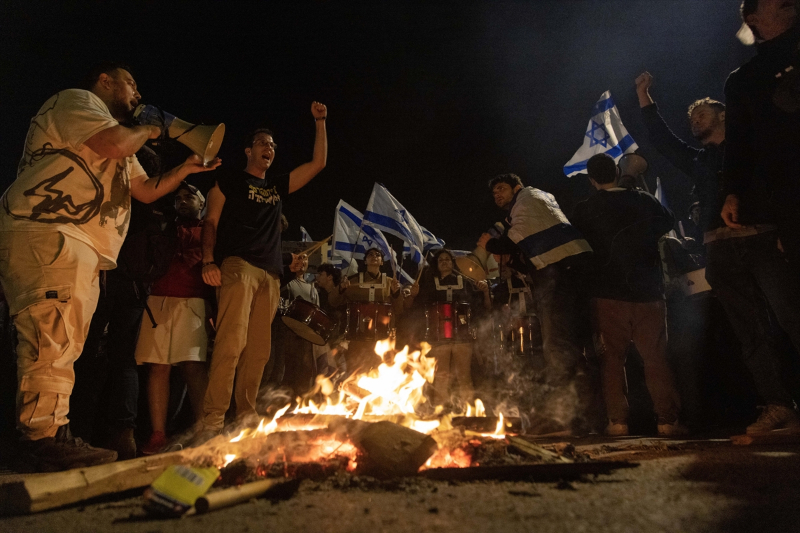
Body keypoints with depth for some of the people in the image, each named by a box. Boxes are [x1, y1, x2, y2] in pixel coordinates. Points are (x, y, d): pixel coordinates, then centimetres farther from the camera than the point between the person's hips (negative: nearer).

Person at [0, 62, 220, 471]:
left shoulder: (122, 147, 33)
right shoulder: (75, 100, 5)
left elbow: (147, 190, 32)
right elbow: (115, 144, -15)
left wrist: (185, 169, 23)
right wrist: (145, 131, 5)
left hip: (83, 253, 10)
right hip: (45, 236, -10)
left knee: (63, 345, 6)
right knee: (52, 340, -19)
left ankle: (54, 436, 9)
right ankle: (42, 437, -19)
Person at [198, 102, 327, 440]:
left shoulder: (278, 186, 27)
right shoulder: (230, 180, 15)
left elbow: (318, 163, 25)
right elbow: (211, 222, 6)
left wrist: (320, 123, 21)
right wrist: (209, 260, -10)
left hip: (270, 273, 6)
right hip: (238, 265, -5)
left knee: (258, 349, 2)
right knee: (232, 341, -19)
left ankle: (246, 418, 7)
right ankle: (213, 422, -19)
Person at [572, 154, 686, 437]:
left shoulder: (583, 211, -1)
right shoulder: (644, 200, 4)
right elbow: (670, 223, 18)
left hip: (607, 294, -1)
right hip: (647, 290, 1)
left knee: (612, 358, 5)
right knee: (656, 357, 6)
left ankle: (617, 420, 2)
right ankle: (668, 420, 4)